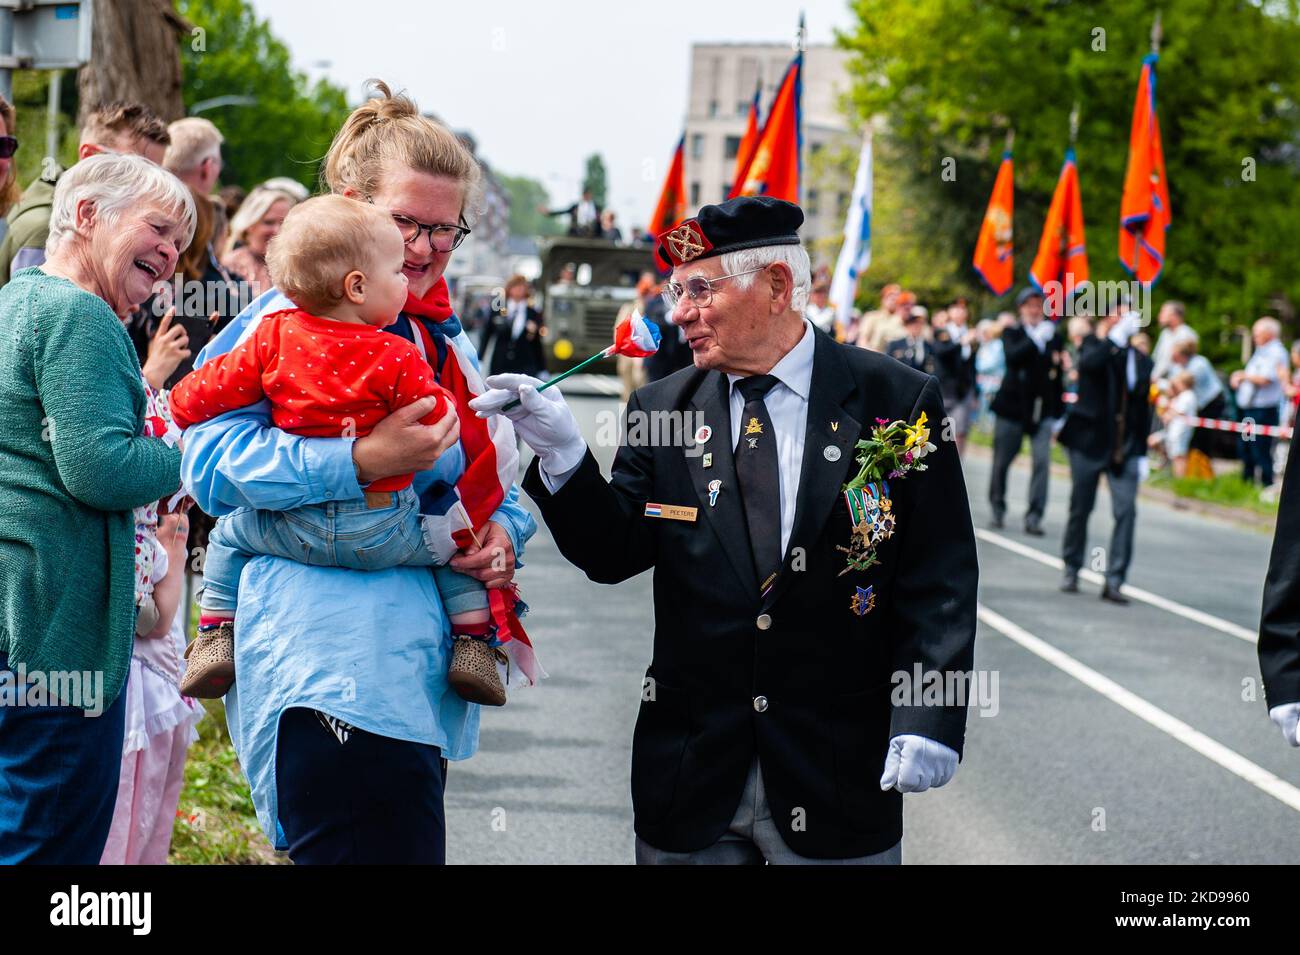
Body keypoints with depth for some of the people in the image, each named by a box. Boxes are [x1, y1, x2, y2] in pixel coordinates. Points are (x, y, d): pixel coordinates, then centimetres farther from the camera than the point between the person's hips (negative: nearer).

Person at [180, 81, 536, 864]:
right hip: (335, 676, -8)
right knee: (385, 847, -14)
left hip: (426, 675, 8)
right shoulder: (289, 322, -6)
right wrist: (361, 462, -28)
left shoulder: (446, 339, 19)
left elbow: (490, 478, 26)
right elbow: (214, 461, -17)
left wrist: (503, 533, 2)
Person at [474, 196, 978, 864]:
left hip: (836, 775, -3)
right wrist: (562, 453, -13)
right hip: (690, 775, 3)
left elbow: (939, 580, -5)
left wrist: (930, 720, -15)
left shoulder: (896, 403, -3)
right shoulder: (663, 409, 6)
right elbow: (614, 554, 2)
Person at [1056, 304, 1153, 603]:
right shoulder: (1093, 345, -1)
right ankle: (1071, 570, 25)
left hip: (1125, 449, 3)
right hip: (1089, 442, -3)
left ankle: (1114, 581, -7)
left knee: (1126, 511, -9)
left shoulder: (1142, 361, 10)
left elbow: (1144, 409, 13)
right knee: (1080, 508, 8)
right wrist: (1119, 333, -28)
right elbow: (1090, 362, -27)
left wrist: (1142, 453, 9)